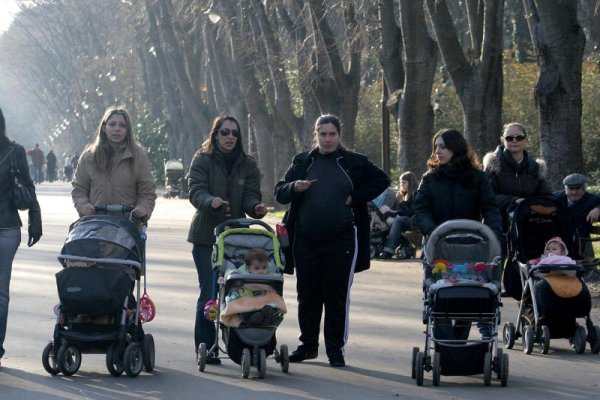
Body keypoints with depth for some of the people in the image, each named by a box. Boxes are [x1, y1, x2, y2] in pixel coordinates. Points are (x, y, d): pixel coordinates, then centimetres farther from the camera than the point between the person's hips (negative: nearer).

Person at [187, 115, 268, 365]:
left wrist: (255, 207, -20)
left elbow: (250, 196, 4)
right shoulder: (202, 161, 2)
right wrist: (211, 201, -32)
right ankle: (205, 348, 0)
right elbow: (196, 191, -10)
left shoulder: (247, 165, 12)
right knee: (209, 292, -7)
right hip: (206, 236, -3)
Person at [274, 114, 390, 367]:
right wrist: (294, 187, -14)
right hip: (305, 241, 2)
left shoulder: (354, 163, 6)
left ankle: (335, 348, 4)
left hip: (341, 241, -2)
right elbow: (279, 193, 9)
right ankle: (308, 344, 16)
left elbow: (381, 181, 10)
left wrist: (356, 197, -1)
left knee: (337, 296, -3)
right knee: (307, 295, 6)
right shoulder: (302, 162, 10)